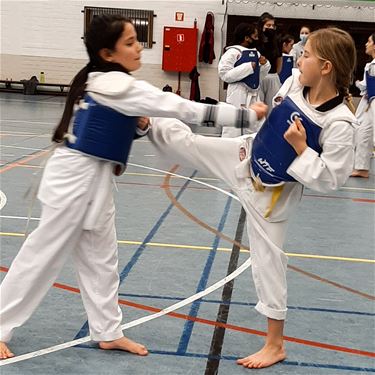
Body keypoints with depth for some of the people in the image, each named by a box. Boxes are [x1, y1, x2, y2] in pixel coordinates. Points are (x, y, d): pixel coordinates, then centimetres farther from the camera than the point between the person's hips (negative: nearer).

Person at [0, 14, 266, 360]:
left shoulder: (104, 82, 8)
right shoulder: (115, 84, -21)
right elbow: (179, 107, -23)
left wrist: (140, 125, -4)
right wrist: (247, 115, -19)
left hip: (94, 179, 10)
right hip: (74, 179, -10)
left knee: (100, 258, 15)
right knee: (43, 256, 1)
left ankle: (108, 332, 27)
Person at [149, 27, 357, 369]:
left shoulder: (339, 123, -30)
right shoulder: (296, 82, -12)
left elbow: (330, 180, -27)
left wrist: (300, 147, -31)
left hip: (272, 192, -5)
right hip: (246, 156, 5)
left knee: (267, 258, 5)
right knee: (186, 141, 7)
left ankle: (275, 344, 21)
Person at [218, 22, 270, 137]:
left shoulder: (255, 53, 13)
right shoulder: (233, 52, -10)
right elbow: (224, 74, -18)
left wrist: (264, 65, 1)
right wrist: (248, 67, -17)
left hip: (254, 95, 8)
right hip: (239, 96, -7)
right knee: (233, 131, -5)